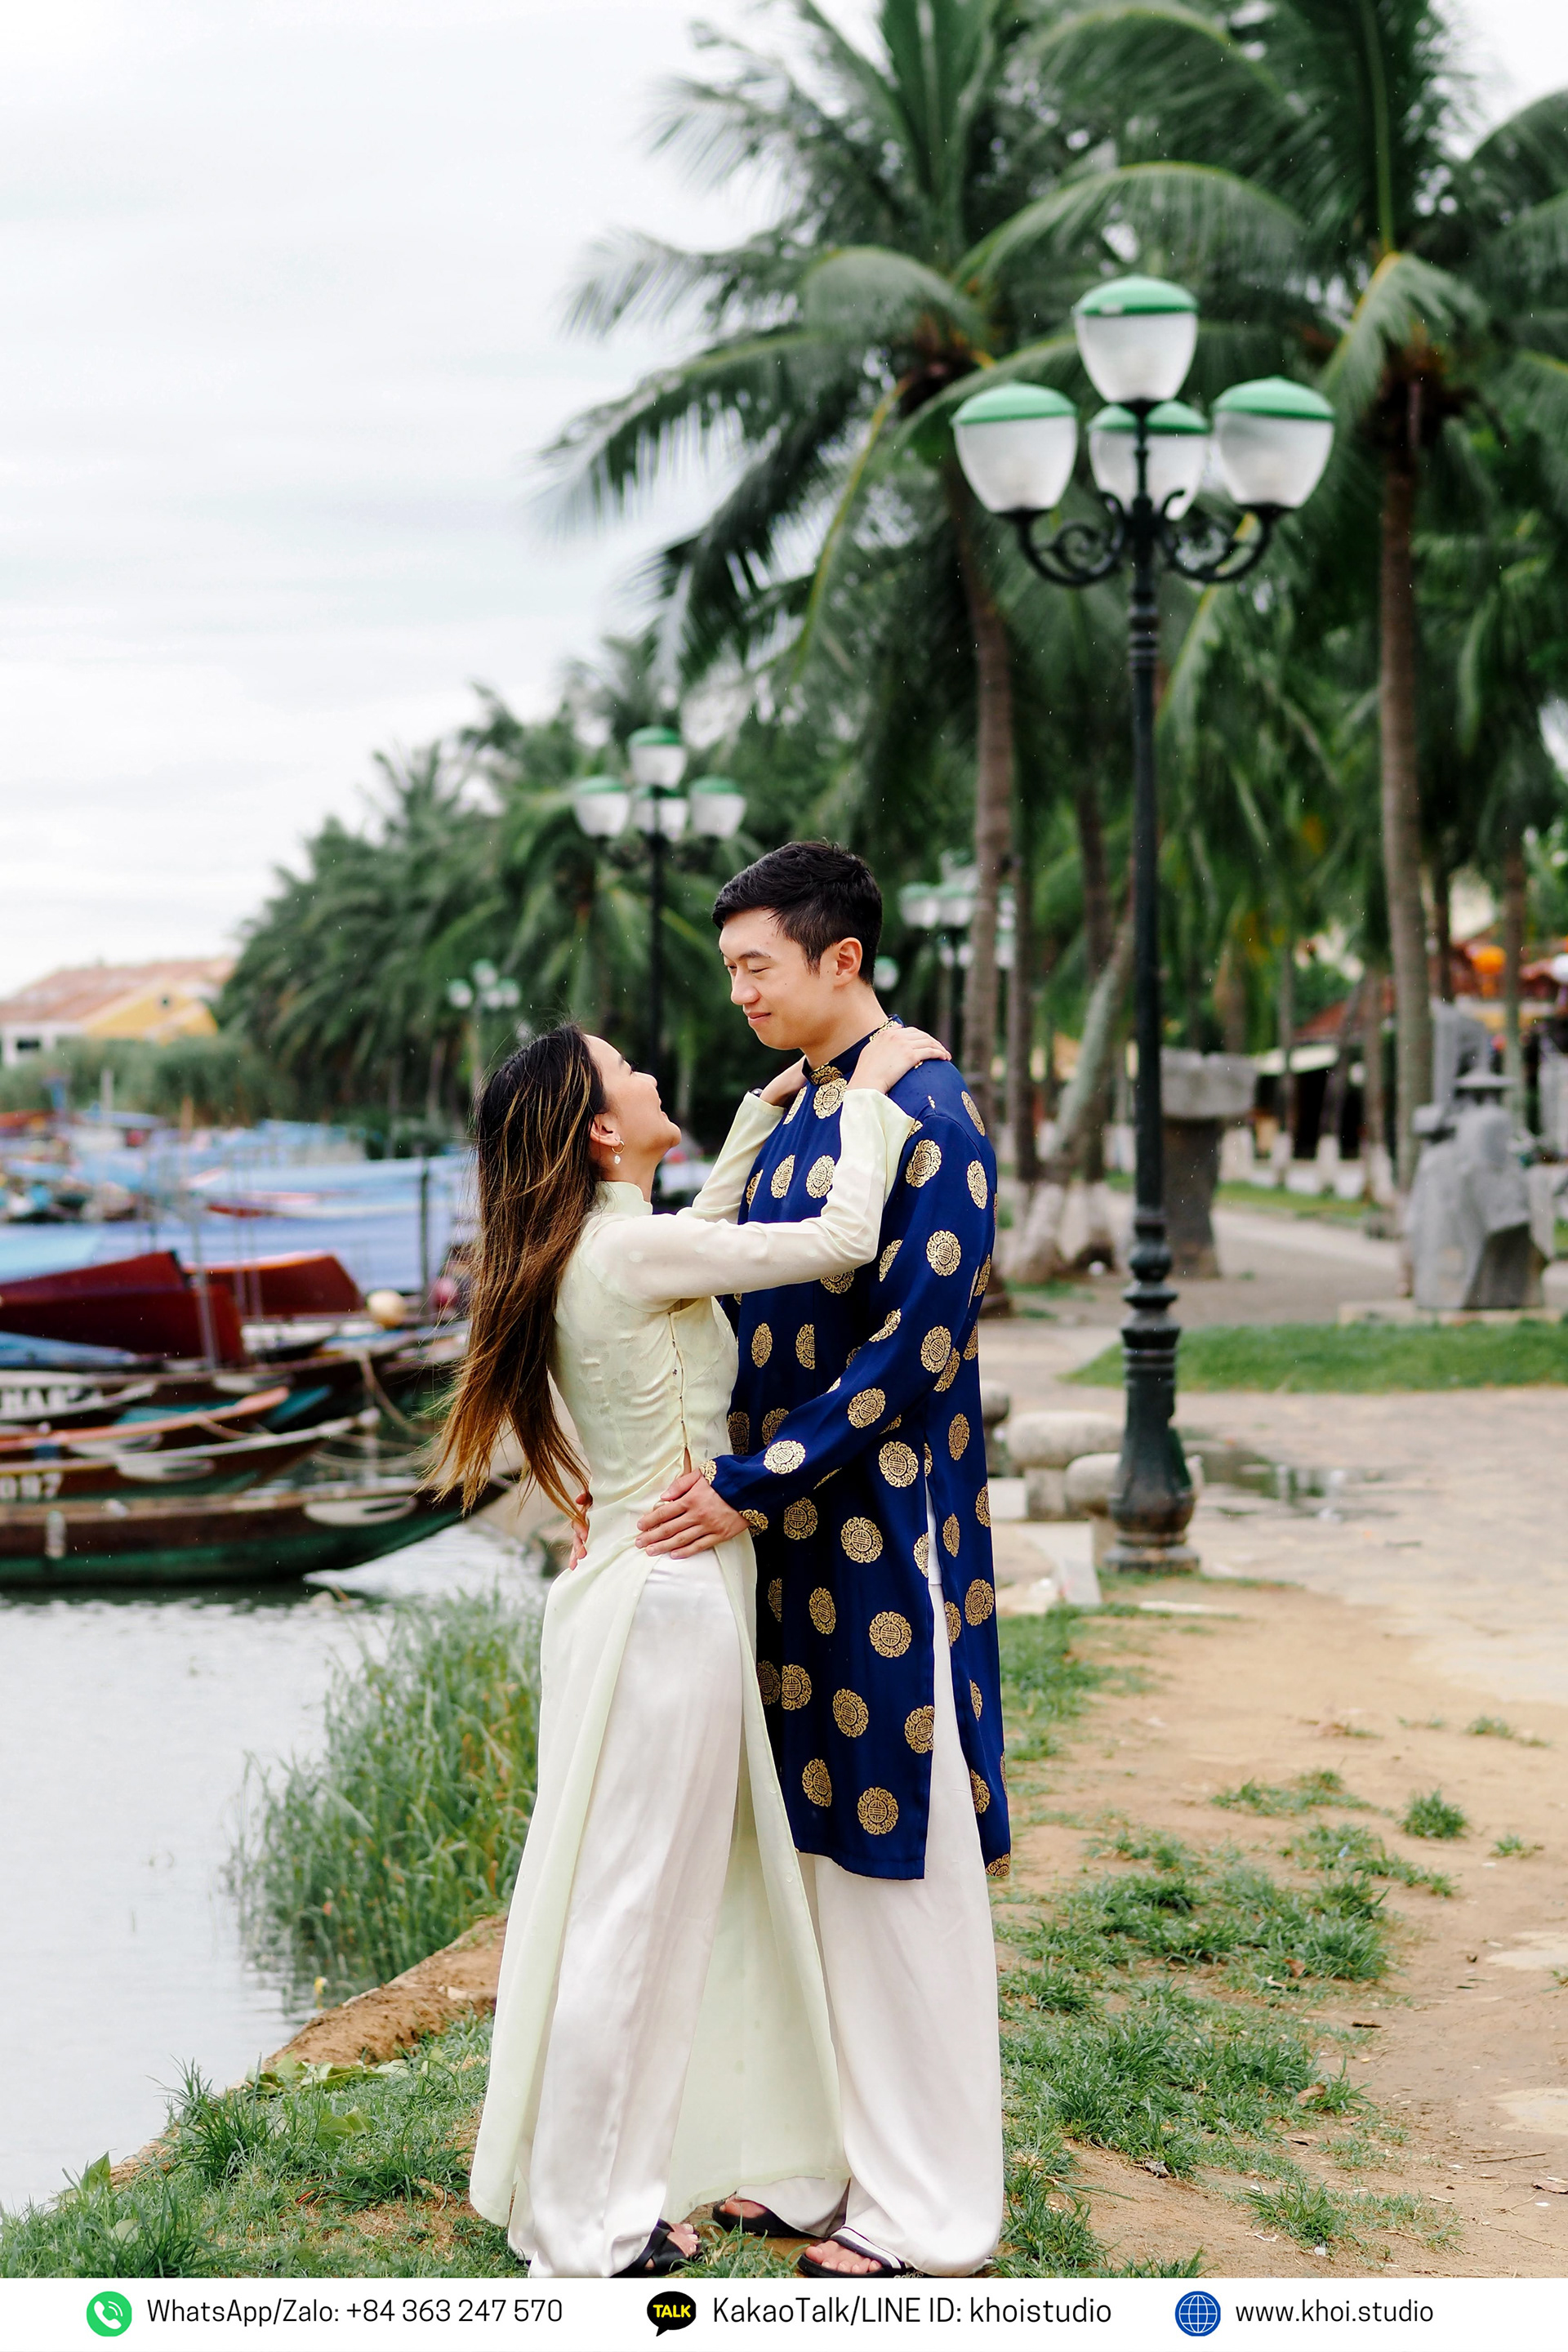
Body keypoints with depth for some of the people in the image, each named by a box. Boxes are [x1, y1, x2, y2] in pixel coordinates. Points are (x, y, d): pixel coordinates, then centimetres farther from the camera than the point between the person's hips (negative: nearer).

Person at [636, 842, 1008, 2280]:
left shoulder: (928, 1111, -14)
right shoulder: (790, 1115, 13)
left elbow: (917, 1340, -20)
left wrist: (750, 1487, -19)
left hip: (885, 1531, -8)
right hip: (786, 1528, 8)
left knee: (901, 1858, 0)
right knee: (814, 1845, 13)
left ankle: (928, 2215, 11)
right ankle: (829, 2163, 25)